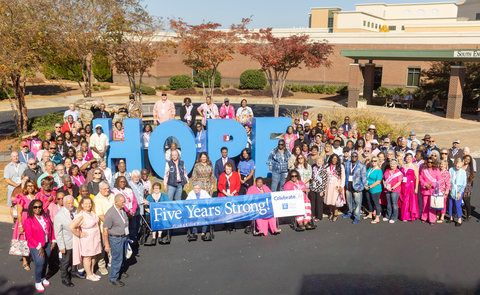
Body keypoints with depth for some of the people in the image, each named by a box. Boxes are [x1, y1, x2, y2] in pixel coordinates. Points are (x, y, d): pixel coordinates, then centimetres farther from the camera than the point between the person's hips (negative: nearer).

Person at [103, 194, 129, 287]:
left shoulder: (123, 209, 0)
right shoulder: (110, 213, -24)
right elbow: (105, 230, -21)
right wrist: (106, 245, -19)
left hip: (123, 237, 8)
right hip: (115, 238, -8)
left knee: (122, 257, 22)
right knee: (117, 258, 0)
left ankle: (119, 271, 43)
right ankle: (113, 278, 15)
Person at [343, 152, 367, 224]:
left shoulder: (362, 166, -6)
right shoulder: (347, 164, 7)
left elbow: (364, 178, -5)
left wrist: (360, 188, -10)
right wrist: (345, 185, 7)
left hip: (356, 187, -4)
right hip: (348, 187, 4)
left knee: (357, 202, 0)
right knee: (349, 201, 16)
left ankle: (356, 217, 11)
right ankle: (350, 213, 36)